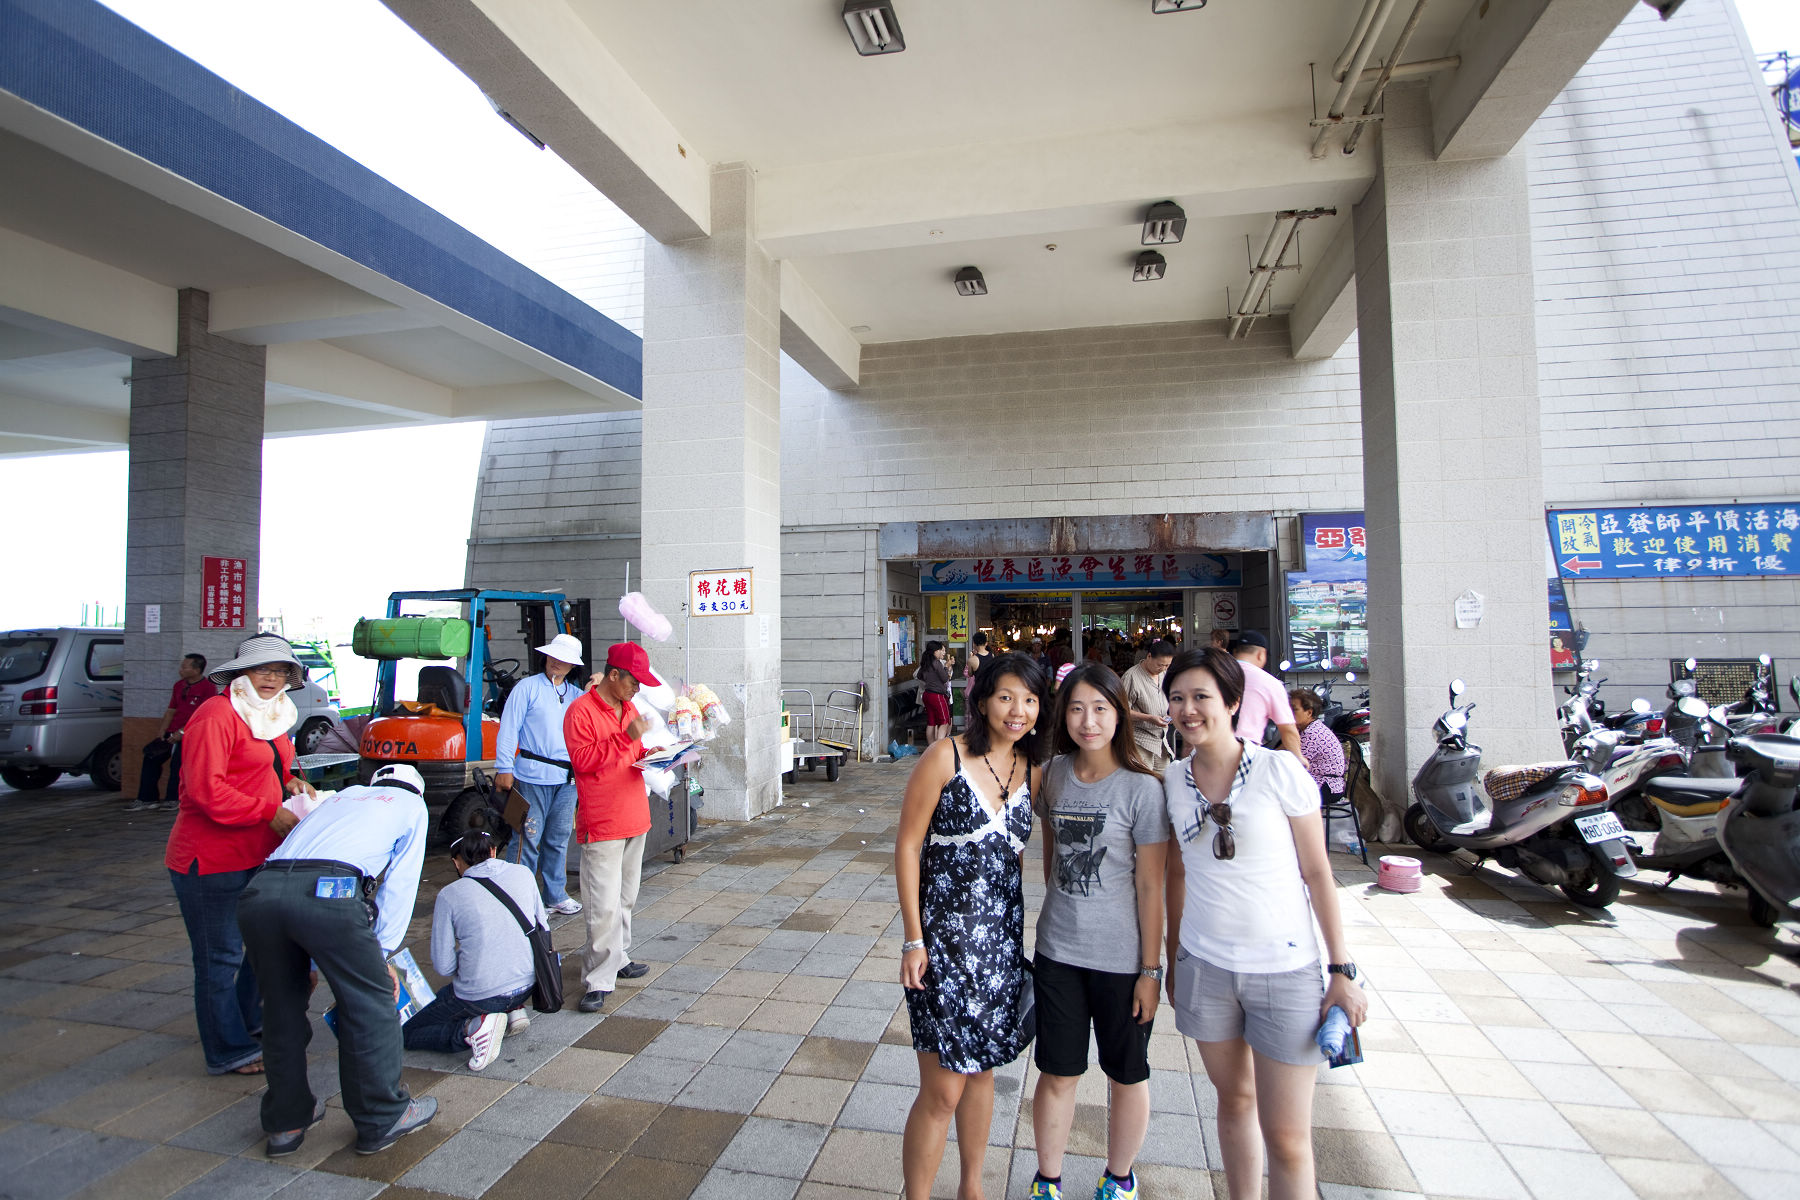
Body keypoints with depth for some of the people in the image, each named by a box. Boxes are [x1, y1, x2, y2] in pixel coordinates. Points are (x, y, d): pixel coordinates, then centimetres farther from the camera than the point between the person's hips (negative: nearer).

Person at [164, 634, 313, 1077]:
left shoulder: (272, 717, 13)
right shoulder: (217, 715, -16)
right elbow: (206, 790, -24)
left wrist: (288, 783, 6)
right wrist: (271, 812, -22)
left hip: (257, 857, 9)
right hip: (210, 861, -9)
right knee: (220, 958, 4)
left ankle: (250, 1020, 40)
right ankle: (229, 1052, 18)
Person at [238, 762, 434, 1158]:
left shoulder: (341, 796, 38)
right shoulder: (412, 804, 25)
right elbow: (399, 886, 17)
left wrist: (310, 961, 40)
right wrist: (382, 954, 22)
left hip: (260, 891, 6)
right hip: (329, 891, -5)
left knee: (282, 1008, 22)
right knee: (369, 1003, 11)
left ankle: (286, 1121, 36)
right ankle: (382, 1119, 22)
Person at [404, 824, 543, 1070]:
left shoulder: (449, 895, -9)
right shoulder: (523, 874, 1)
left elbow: (443, 966, -6)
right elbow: (542, 928, 9)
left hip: (478, 997, -5)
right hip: (527, 985, 5)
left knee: (407, 1034, 17)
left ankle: (472, 1027, -9)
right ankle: (514, 1011, 15)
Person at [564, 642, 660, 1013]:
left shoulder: (628, 708, 15)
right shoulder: (581, 711, -11)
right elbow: (583, 759, -19)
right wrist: (625, 737, -25)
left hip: (634, 819, 8)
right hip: (601, 824, -8)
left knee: (626, 899, 16)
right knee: (604, 905, -8)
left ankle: (619, 959, 29)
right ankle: (598, 981, 0)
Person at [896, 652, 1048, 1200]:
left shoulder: (1032, 769, 2)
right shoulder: (945, 756, -14)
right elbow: (907, 846, -11)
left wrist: (1018, 925, 11)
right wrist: (913, 939, -12)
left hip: (1002, 936, 5)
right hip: (944, 935, -5)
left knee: (983, 1069, 20)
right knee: (942, 1090, 1)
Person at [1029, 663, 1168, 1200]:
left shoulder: (1141, 788, -14)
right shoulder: (1053, 774, -1)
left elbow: (1150, 886, -11)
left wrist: (1150, 969, -8)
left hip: (1121, 957, -3)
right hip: (1057, 952, 3)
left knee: (1126, 1074, 17)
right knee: (1056, 1073, 13)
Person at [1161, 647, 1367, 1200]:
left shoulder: (1280, 770, -10)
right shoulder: (1174, 780, 0)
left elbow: (1317, 873, -5)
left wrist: (1342, 970, -6)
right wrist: (1173, 960, 12)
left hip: (1285, 968, -3)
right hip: (1204, 966, 3)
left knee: (1286, 1137, 2)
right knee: (1234, 1100, 19)